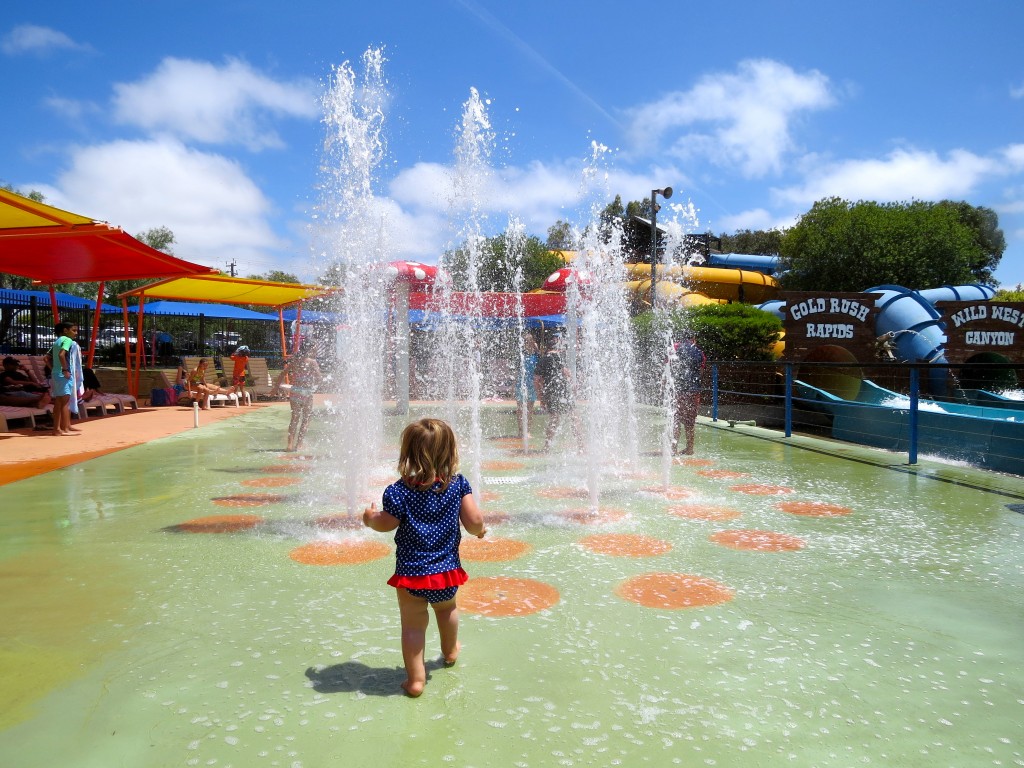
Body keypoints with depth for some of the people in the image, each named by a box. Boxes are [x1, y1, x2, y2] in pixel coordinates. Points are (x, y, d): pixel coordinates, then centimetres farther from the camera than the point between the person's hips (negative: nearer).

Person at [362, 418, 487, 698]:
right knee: (447, 607, 31)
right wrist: (479, 530, 11)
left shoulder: (400, 491, -17)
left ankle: (416, 679, 11)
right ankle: (450, 651, 52)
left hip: (411, 572, -4)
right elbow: (474, 521, -12)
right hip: (447, 569, 4)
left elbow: (387, 523, -8)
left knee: (413, 625, 9)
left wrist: (370, 518, 13)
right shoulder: (458, 484, -10)